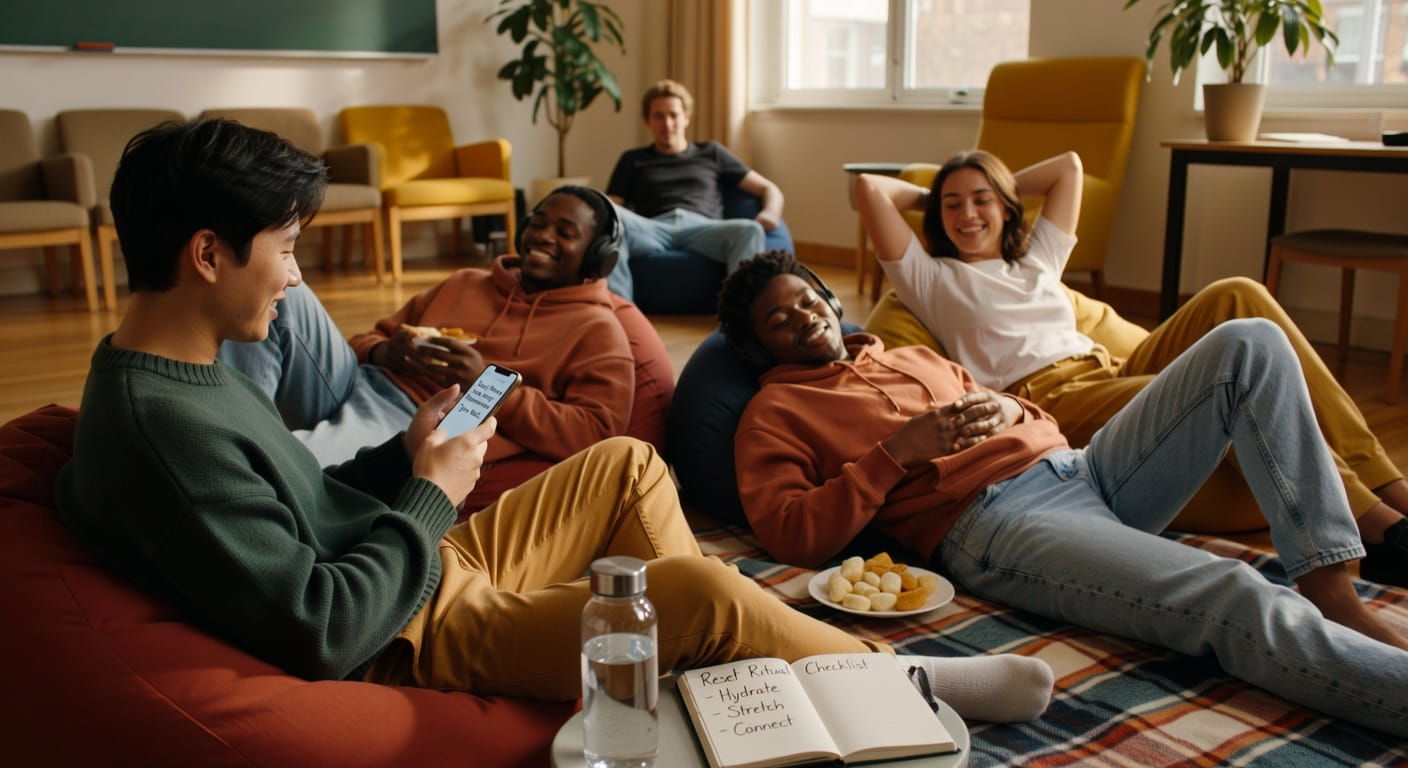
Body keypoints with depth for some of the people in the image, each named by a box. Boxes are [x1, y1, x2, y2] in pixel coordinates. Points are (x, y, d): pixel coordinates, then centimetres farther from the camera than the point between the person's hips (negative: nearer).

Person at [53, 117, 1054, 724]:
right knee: (698, 587, -20)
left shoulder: (189, 369, 5)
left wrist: (404, 455, 1)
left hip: (435, 565, 11)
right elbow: (317, 631, -29)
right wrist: (431, 497, -16)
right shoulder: (160, 425, -27)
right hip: (409, 641, -10)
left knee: (626, 462, 17)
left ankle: (700, 660, 22)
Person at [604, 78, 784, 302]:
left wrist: (770, 212, 0)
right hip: (653, 229, 0)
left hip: (704, 228, 0)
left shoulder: (712, 153, 31)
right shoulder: (632, 160, 31)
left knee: (750, 230, -36)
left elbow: (768, 189, 25)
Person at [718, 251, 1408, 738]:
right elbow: (788, 534, -5)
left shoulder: (913, 358, 31)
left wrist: (1006, 411, 6)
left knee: (1248, 344, -7)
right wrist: (898, 452, -9)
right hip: (988, 521, -8)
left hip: (1078, 465, 8)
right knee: (1239, 602, -31)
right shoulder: (777, 412, 12)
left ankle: (1333, 594, -14)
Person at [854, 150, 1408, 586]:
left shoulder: (1037, 260, 31)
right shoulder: (930, 278, 14)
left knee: (1237, 297, -17)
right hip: (1049, 400, -7)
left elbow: (1068, 166, 42)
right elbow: (868, 189, 6)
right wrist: (925, 197, 23)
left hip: (1114, 373, 7)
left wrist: (1001, 184, 39)